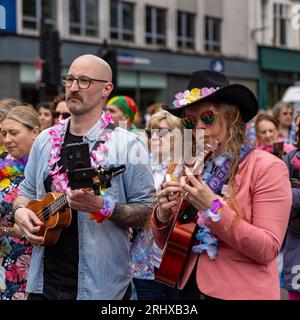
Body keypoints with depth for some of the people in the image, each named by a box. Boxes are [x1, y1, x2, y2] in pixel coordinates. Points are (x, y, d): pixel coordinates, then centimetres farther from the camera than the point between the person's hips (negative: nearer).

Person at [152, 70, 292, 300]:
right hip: (189, 289, 5)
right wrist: (163, 214, -12)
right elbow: (166, 244, 8)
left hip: (242, 292, -4)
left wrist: (213, 208, -24)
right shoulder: (192, 168, 4)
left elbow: (268, 249, -17)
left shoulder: (267, 167, -10)